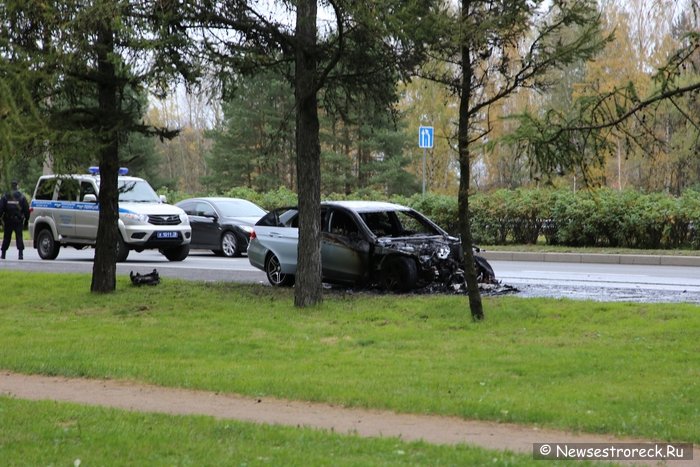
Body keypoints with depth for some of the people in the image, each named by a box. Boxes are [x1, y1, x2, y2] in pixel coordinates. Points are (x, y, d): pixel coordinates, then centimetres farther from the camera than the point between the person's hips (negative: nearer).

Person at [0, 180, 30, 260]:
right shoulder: (21, 197, -2)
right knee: (19, 236, -1)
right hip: (19, 220, -1)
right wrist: (27, 217, 7)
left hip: (8, 221, 1)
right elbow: (26, 209, -1)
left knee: (6, 237, 11)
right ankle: (21, 254, -11)